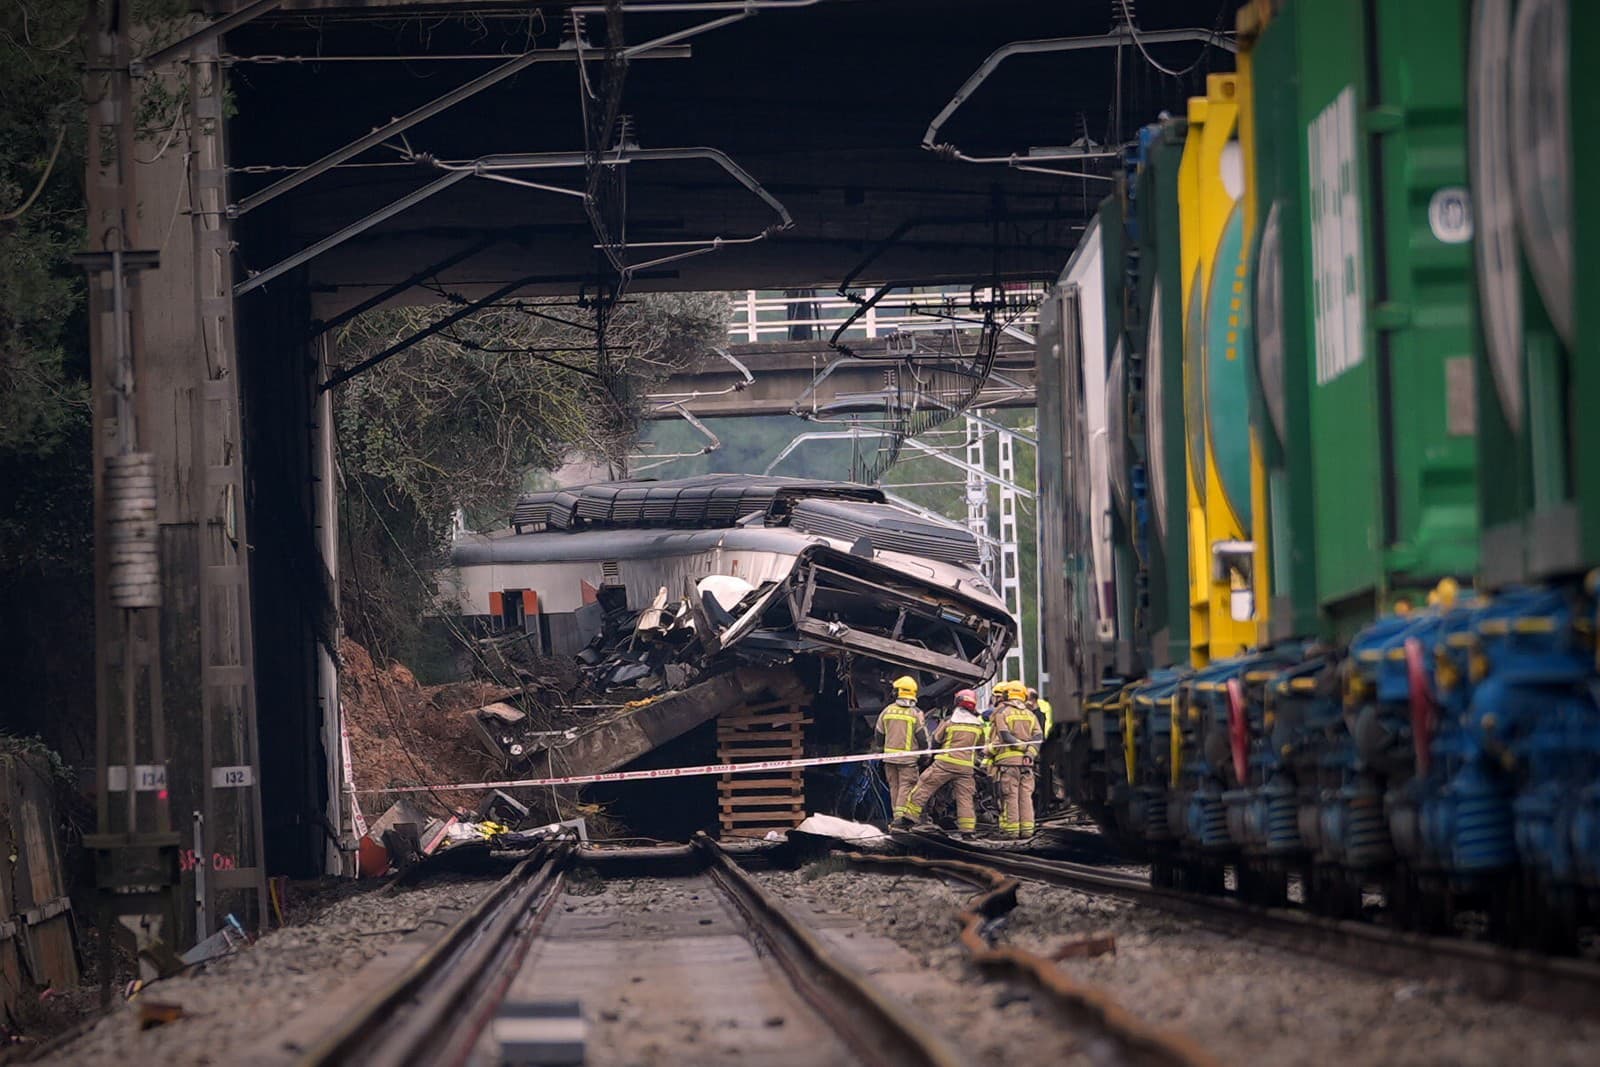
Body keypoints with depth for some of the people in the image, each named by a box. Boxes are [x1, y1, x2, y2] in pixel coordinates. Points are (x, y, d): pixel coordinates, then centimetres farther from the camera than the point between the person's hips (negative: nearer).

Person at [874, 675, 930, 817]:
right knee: (906, 786, -5)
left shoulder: (887, 711, 4)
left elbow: (878, 735, 12)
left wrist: (881, 750, 29)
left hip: (889, 756, 4)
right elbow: (922, 737, -4)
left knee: (894, 787, 11)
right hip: (908, 757, -4)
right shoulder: (916, 713, -6)